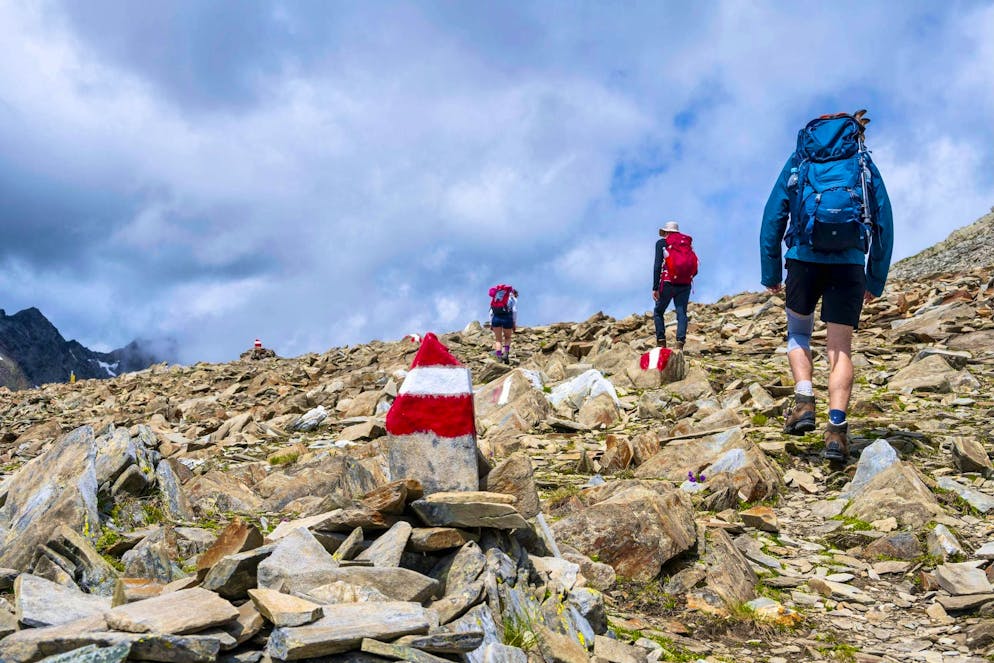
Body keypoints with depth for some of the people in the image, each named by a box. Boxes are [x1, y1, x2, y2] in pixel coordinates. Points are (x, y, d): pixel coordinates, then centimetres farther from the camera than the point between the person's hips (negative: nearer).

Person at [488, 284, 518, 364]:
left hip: (496, 318, 3)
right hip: (507, 317, -3)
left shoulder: (496, 297, 26)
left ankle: (498, 357, -1)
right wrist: (514, 323, 2)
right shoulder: (513, 298, 14)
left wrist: (491, 323, 18)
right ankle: (506, 353, -1)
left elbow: (491, 312, 19)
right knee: (507, 338, 18)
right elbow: (514, 311, 1)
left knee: (498, 339, 11)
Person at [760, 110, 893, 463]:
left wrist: (770, 274, 10)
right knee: (840, 347, 1)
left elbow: (772, 218, 9)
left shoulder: (797, 163, 17)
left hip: (804, 256, 0)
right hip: (849, 260, 0)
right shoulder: (865, 165, 18)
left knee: (798, 332, 19)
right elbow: (885, 222, 12)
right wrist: (877, 281, 14)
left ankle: (804, 402, -2)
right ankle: (836, 428, -13)